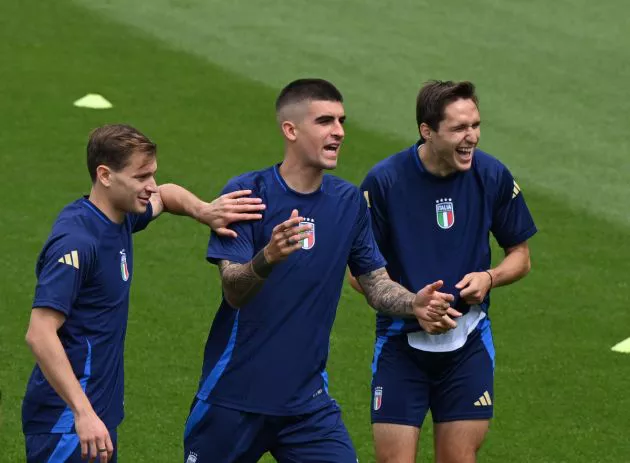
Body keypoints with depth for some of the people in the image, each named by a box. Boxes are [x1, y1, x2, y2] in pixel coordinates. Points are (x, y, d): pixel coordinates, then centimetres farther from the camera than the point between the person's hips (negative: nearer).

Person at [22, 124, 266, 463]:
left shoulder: (119, 218, 7)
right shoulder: (76, 241, -21)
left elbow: (164, 196, 30)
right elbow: (40, 334, -27)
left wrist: (204, 211, 7)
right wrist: (83, 413, -31)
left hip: (99, 411, 9)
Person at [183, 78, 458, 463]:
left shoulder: (349, 202, 3)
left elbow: (377, 284, 8)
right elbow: (233, 291, -19)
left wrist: (415, 304, -14)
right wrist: (268, 258, -40)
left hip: (306, 399, 3)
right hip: (234, 398, -3)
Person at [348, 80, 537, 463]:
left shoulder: (493, 176, -5)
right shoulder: (384, 181, -12)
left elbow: (520, 256, 9)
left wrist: (489, 278, -13)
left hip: (468, 344, 2)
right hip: (401, 343, -2)